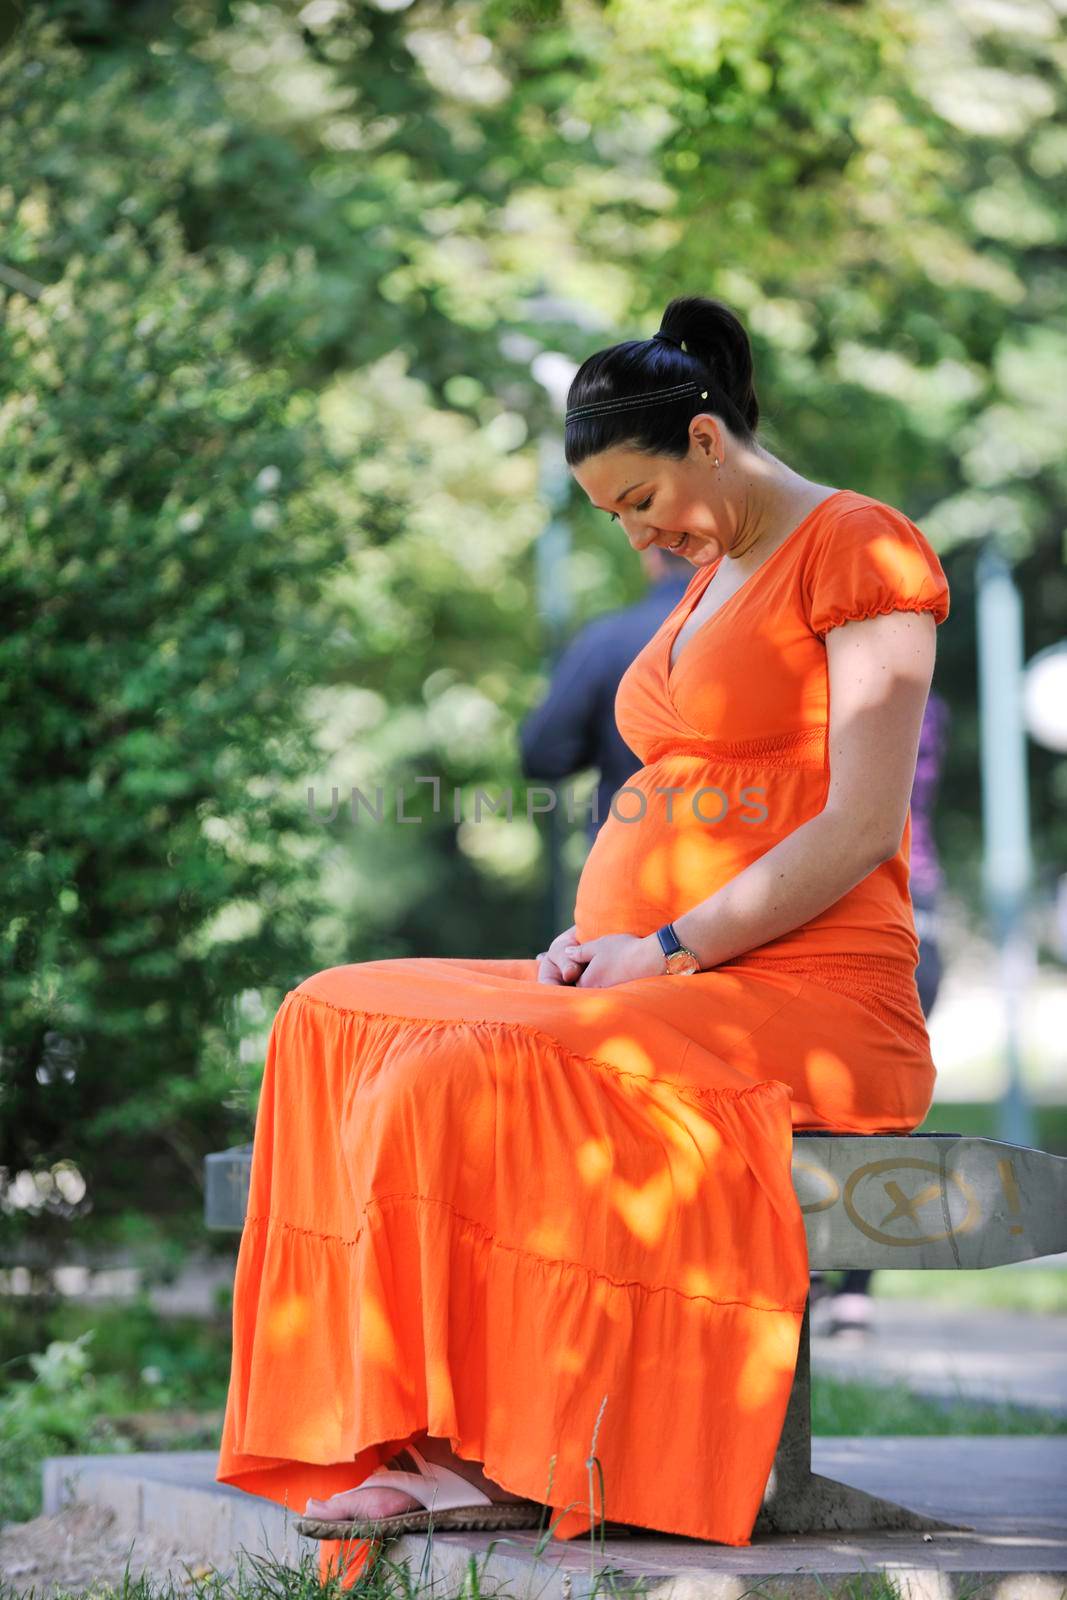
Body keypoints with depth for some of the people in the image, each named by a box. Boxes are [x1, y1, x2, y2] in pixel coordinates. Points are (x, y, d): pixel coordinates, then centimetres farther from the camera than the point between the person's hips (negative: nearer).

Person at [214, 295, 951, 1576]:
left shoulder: (860, 549, -4)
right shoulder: (712, 578, 23)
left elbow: (862, 826, -14)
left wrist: (670, 947, -16)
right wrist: (596, 935, 4)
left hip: (805, 1001, -9)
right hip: (661, 987, 9)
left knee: (470, 1075, -29)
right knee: (334, 1026, -7)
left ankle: (506, 1460, -19)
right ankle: (427, 1445, -18)